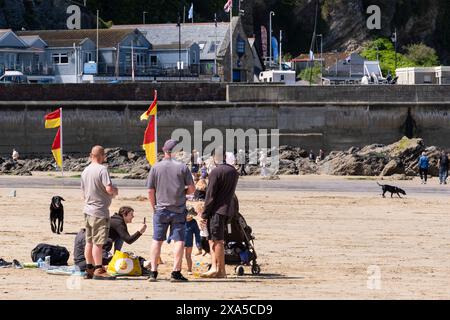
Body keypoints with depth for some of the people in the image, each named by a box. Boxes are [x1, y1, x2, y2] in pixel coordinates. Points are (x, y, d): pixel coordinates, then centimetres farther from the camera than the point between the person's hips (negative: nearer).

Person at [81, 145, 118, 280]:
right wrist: (115, 191, -3)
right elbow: (109, 188, -23)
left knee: (89, 241, 13)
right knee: (98, 242, -7)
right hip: (99, 211, -8)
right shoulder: (102, 170, -15)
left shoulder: (85, 171, 11)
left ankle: (89, 269, 18)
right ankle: (98, 270, -7)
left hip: (88, 209, 8)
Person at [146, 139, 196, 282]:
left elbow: (150, 191, 0)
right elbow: (192, 189, -3)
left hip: (161, 210, 1)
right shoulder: (182, 167, -4)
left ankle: (153, 271, 4)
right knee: (179, 240, 2)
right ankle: (176, 272, -3)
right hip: (179, 210, -1)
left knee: (157, 240, 8)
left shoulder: (155, 168, -1)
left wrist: (154, 207, 13)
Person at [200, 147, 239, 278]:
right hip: (228, 209, 8)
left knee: (217, 241, -3)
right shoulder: (234, 172, 11)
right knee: (213, 240, 13)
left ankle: (221, 270, -2)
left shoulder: (216, 172, -13)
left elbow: (210, 195, -13)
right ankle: (214, 268, 11)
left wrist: (204, 214, -9)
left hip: (217, 210, -8)